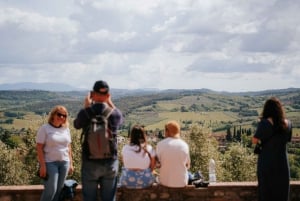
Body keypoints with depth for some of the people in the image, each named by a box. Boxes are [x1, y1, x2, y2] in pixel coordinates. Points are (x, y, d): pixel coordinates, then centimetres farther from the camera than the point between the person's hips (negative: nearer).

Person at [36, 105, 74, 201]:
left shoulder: (66, 129, 9)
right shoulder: (45, 128, -6)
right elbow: (39, 148, -9)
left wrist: (71, 163, 11)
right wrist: (42, 165, -15)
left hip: (64, 162, 5)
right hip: (50, 163, -5)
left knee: (59, 190, 6)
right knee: (51, 189, -10)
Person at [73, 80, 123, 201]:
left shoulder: (86, 113, -13)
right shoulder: (115, 114, -7)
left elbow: (76, 125, 9)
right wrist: (110, 103, 14)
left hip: (90, 163, -1)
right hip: (111, 163, 2)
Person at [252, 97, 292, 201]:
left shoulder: (264, 123, -14)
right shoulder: (287, 123, -1)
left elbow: (254, 141, -13)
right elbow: (287, 139, 11)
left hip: (266, 163, -3)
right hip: (282, 164, 3)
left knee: (266, 192, 9)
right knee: (281, 192, 14)